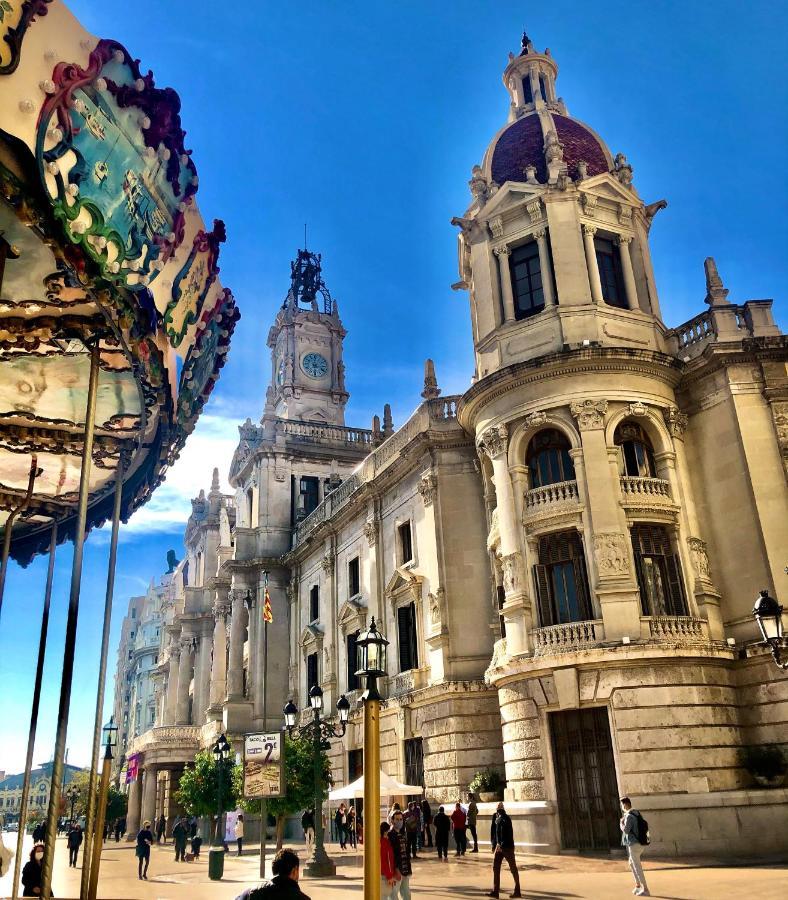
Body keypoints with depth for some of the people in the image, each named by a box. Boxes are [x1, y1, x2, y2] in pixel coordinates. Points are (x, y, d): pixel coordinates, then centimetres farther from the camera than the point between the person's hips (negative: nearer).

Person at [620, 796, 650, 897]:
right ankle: (638, 885, 25)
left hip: (634, 844, -10)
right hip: (639, 843, 10)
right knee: (631, 863, 23)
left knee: (637, 867, -3)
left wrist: (621, 823, -3)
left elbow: (626, 830, -22)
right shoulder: (636, 814, 12)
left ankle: (645, 890, -2)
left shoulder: (629, 816, -16)